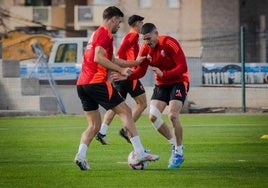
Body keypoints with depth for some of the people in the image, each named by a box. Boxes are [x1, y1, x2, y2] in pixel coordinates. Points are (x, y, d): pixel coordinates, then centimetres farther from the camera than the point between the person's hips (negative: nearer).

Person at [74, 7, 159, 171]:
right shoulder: (105, 34, -5)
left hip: (82, 84, 9)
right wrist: (121, 70, -17)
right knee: (126, 111, -2)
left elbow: (112, 60, 32)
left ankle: (81, 155, -10)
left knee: (94, 125, 11)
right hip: (97, 82, -9)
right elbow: (98, 58, -19)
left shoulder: (97, 34, 25)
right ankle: (140, 153, -6)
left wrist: (134, 63, 36)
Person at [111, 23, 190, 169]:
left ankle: (179, 152, -6)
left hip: (178, 82, -6)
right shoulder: (145, 49, -5)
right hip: (161, 84, 6)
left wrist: (163, 73, -37)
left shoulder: (170, 43, -22)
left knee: (173, 115, -21)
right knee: (153, 116, -7)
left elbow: (182, 67, -25)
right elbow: (140, 71, 0)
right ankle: (174, 144, 13)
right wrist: (126, 77, -19)